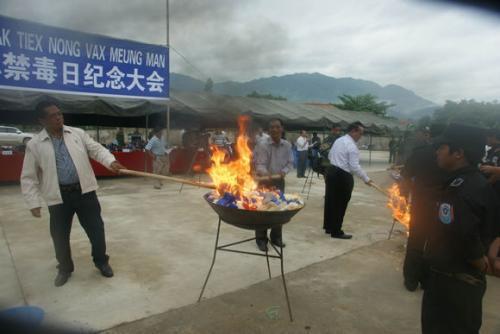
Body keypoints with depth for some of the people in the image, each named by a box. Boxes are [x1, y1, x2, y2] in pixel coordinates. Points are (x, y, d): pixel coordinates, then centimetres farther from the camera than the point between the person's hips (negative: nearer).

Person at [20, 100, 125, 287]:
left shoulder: (78, 134, 3)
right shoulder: (35, 145, -2)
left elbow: (96, 149, 1)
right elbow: (29, 177, 1)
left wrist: (110, 161, -20)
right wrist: (33, 202, -5)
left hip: (84, 191, 1)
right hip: (58, 196, 0)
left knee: (96, 230, 7)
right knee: (60, 236, 10)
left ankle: (101, 262, 30)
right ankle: (65, 268, 35)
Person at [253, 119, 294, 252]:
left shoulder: (287, 145, -3)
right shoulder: (263, 146, -15)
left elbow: (290, 163, 1)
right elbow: (260, 165, -19)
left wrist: (284, 171, -18)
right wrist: (265, 173, -40)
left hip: (279, 181, 4)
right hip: (265, 181, -4)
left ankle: (276, 237, 29)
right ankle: (261, 239, 15)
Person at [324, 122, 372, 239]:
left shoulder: (338, 140, 11)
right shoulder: (352, 146, -16)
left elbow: (330, 156, 18)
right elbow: (355, 166, -19)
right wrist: (366, 179, -12)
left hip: (331, 171, 9)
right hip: (343, 176, -9)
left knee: (330, 201, 14)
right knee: (340, 204, 1)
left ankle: (329, 227, 26)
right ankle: (336, 232, 9)